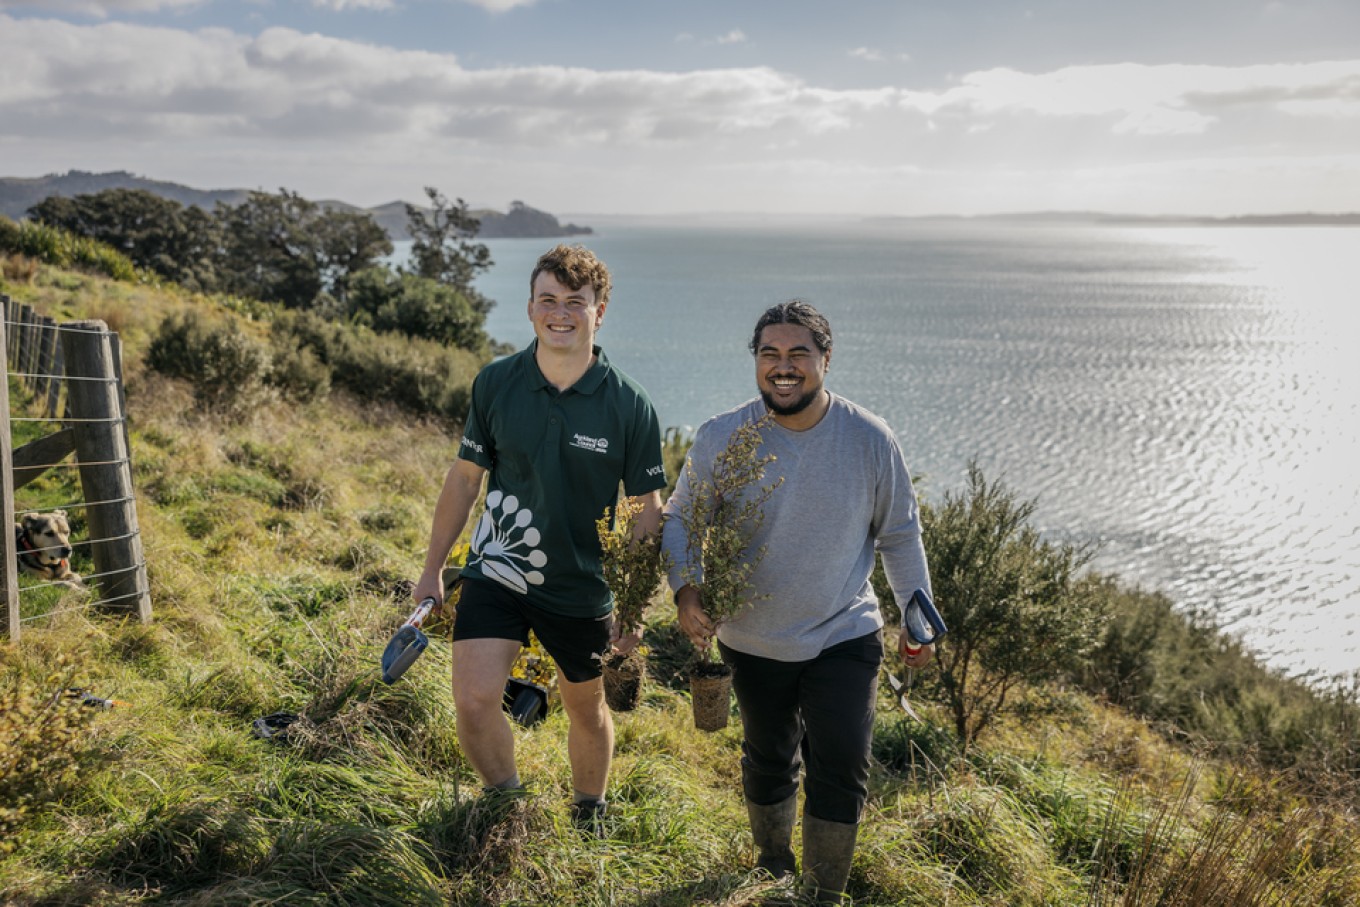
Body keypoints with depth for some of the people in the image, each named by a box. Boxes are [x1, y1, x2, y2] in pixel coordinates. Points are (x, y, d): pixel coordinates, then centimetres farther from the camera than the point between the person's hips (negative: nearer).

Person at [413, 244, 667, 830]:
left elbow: (647, 510, -4)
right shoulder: (494, 384, -7)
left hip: (582, 589, 0)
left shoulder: (629, 406, -12)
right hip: (497, 573, 1)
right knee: (474, 700, -14)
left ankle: (589, 820, 44)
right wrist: (432, 569, 5)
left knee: (586, 710, 17)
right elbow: (465, 476, 3)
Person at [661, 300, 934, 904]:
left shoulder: (870, 440, -12)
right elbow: (679, 518, -1)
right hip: (752, 640, 1)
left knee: (840, 773, 0)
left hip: (845, 637, -1)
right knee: (767, 762, 19)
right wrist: (686, 588, -19)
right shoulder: (719, 439, -13)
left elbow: (899, 533, 1)